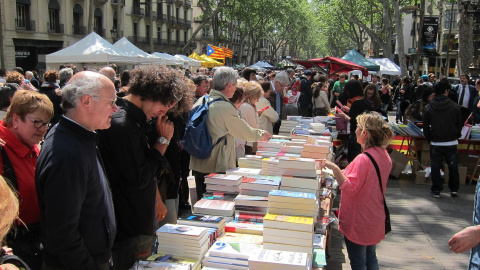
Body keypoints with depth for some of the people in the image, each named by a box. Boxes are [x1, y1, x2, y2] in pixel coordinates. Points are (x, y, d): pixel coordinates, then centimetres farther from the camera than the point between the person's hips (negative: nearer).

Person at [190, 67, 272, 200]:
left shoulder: (201, 102, 3)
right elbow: (247, 133, -9)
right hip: (217, 168, -7)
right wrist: (262, 134, 11)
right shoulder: (226, 108, -19)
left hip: (198, 165, 7)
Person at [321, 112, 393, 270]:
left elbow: (350, 188, -27)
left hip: (359, 221, -8)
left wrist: (335, 169, -36)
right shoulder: (384, 156, 2)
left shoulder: (363, 160, -26)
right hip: (375, 219, 9)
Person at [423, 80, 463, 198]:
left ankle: (436, 190, 12)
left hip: (435, 143, -1)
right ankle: (454, 189, 22)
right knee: (453, 166, 14)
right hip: (451, 142, 1)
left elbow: (426, 127, -1)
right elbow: (460, 124, 3)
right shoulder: (455, 106, -5)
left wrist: (429, 139, 12)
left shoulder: (428, 108, -5)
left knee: (435, 166, 7)